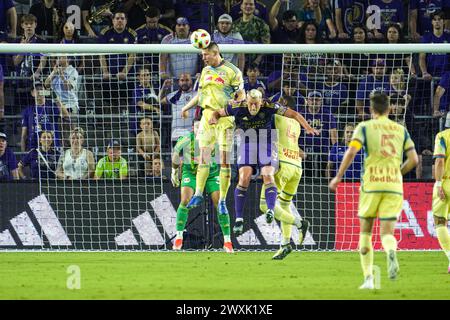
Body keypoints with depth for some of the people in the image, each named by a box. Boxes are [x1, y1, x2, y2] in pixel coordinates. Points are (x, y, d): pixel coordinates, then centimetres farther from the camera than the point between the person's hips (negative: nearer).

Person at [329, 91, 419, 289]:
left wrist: (338, 177, -5)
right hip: (394, 186, 2)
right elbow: (414, 159, 6)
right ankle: (391, 253, -36)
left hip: (371, 185, -1)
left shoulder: (365, 127, 3)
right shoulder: (401, 130, 12)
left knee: (365, 231, 16)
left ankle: (368, 278, 9)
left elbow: (351, 152, -12)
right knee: (387, 234, 1)